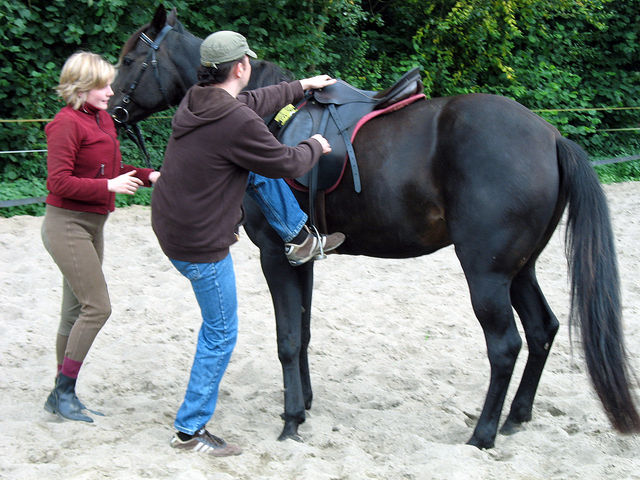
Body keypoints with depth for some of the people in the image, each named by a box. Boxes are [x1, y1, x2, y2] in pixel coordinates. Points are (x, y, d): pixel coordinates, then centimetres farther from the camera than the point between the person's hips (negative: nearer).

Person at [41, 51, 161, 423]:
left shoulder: (103, 119, 11)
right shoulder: (66, 124, -16)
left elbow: (112, 168, 21)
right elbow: (60, 182, -21)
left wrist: (148, 176, 5)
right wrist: (110, 185, -23)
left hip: (93, 225, 9)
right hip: (67, 225, -9)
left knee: (76, 312, 11)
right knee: (98, 307, -12)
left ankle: (63, 395, 19)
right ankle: (64, 391, -2)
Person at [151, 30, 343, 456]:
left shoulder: (195, 101, 3)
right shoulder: (238, 123, -26)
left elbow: (256, 102, 22)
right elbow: (287, 164, -13)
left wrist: (302, 86, 33)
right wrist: (315, 147, 9)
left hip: (168, 226, 9)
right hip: (202, 247, -9)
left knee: (260, 172, 21)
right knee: (221, 334, 4)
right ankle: (191, 430, 11)